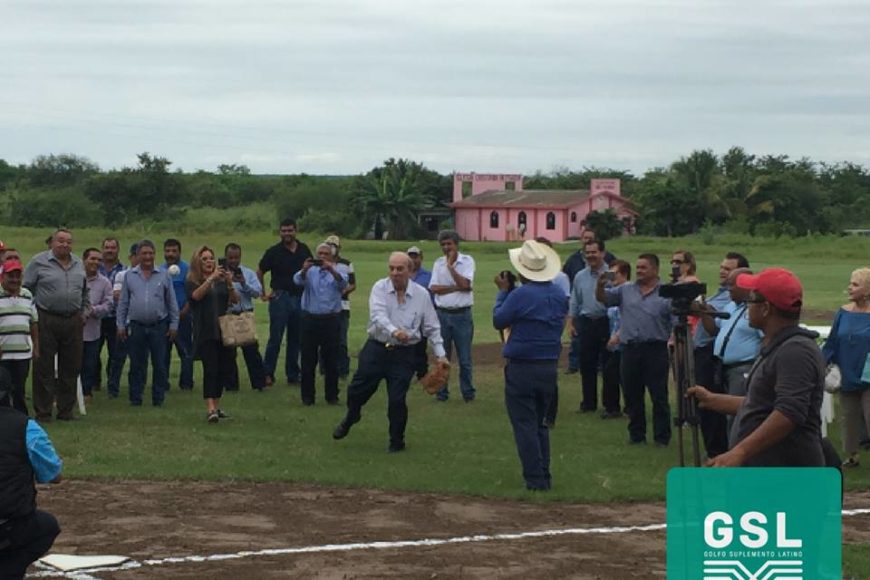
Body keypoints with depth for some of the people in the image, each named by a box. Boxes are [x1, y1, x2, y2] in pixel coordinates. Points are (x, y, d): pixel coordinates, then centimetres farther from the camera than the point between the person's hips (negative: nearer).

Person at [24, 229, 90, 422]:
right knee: (44, 368, -1)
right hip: (46, 321, -5)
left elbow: (85, 292, 25)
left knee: (71, 369, 8)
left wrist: (83, 312, 17)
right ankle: (43, 411, 5)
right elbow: (26, 288, 0)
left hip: (73, 322, 5)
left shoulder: (78, 265, 13)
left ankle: (66, 410, 18)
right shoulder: (39, 262, -2)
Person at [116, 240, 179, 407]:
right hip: (136, 326, 1)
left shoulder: (164, 276, 6)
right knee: (137, 365, 5)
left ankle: (158, 398, 9)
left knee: (160, 365, 2)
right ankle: (135, 398, 12)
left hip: (159, 327, 0)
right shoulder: (129, 276, 8)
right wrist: (121, 325, 5)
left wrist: (173, 325, 3)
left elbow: (172, 303, 8)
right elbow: (123, 303, 10)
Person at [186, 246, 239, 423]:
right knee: (210, 369, -13)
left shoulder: (221, 281, 13)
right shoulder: (193, 282, 2)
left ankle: (216, 406, 18)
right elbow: (196, 295, -19)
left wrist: (230, 284, -14)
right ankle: (210, 409, -19)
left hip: (224, 331, 4)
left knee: (224, 369, 6)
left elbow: (235, 301, 3)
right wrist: (211, 278, -27)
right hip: (205, 333, -4)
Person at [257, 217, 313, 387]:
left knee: (295, 339, 9)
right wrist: (263, 293, 1)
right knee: (275, 338, -6)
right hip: (280, 298, -4)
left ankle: (293, 374, 17)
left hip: (300, 298, 4)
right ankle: (268, 373, -1)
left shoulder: (304, 250, 6)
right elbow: (260, 273, 7)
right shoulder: (274, 252, -3)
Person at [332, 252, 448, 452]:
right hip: (376, 349, 0)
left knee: (397, 399, -3)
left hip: (404, 355, 0)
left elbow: (432, 328, 7)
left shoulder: (421, 294, -1)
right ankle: (351, 417, 38)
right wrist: (394, 331, -40)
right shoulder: (380, 288, -5)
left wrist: (441, 354, 2)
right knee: (357, 390, 3)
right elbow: (378, 315, -22)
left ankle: (397, 441, 19)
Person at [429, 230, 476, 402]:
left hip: (462, 315, -3)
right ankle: (441, 392, 15)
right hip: (442, 314, 3)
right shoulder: (439, 263, 7)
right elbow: (434, 288, -4)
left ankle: (468, 393, 11)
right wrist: (456, 287, -11)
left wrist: (450, 265, -12)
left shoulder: (467, 261, -2)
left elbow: (465, 284, -16)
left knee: (464, 358, 2)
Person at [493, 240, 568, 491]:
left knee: (525, 425, 1)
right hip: (550, 367, 6)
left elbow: (498, 320, -6)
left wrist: (502, 291, 6)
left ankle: (535, 479, -1)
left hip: (522, 368, -6)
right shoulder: (559, 294, 3)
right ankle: (544, 476, 19)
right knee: (540, 423, 19)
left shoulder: (520, 296, -18)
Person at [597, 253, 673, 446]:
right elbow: (603, 298, 6)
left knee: (659, 396, 0)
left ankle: (662, 436, 7)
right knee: (632, 395, 10)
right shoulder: (625, 290, 11)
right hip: (630, 349, 4)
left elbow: (676, 322, -1)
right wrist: (600, 285, -14)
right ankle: (636, 434, 21)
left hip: (655, 349, -4)